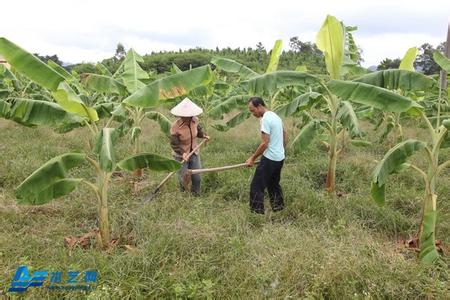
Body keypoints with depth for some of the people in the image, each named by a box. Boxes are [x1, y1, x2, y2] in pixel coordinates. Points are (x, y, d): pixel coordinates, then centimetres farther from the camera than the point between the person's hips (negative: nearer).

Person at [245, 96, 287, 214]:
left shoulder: (265, 119, -18)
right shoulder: (275, 116, 12)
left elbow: (265, 143, -21)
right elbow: (285, 135, 20)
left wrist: (253, 158, -13)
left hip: (270, 159, -10)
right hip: (279, 158, 10)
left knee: (256, 186, -4)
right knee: (274, 184, 22)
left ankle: (257, 212, -2)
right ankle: (278, 207, 30)